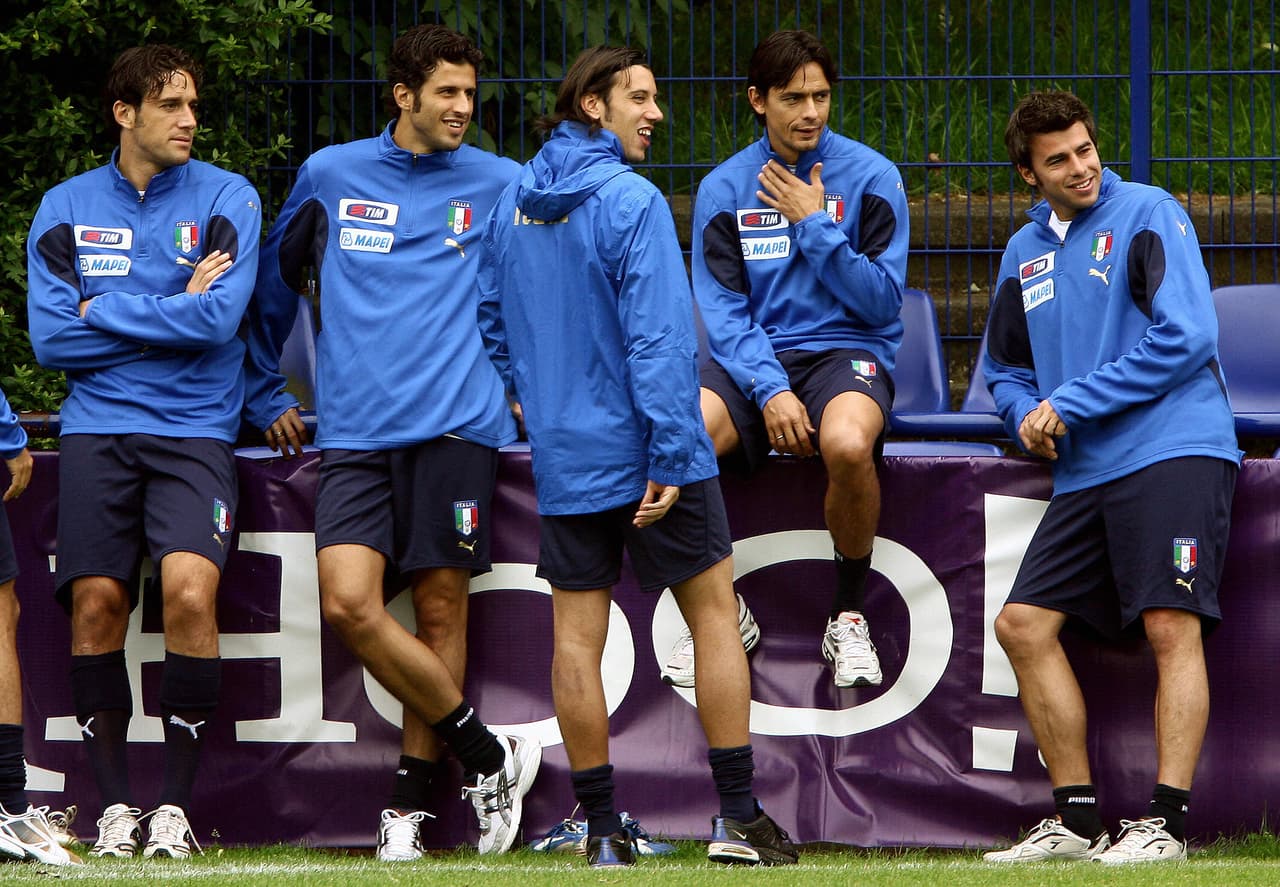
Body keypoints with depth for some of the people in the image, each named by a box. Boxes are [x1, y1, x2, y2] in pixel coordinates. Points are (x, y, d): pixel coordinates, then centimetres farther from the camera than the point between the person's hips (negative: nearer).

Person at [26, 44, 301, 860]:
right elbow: (51, 338, 0)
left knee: (190, 589, -19)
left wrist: (105, 312, -4)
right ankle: (115, 804, 6)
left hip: (194, 432, -2)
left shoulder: (226, 199, 3)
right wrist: (173, 312, -4)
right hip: (97, 432, 2)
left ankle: (176, 804, -10)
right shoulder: (67, 209, 9)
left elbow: (219, 318, -10)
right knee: (97, 603, -5)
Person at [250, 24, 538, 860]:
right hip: (355, 433, 1)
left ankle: (412, 798, 7)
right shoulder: (329, 175, 11)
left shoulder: (500, 185, 8)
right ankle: (490, 755, -3)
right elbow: (278, 280, 25)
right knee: (350, 603, -14)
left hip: (455, 423, -1)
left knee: (441, 610, -3)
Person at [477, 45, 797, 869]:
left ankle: (602, 831, 6)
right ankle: (739, 818, 5)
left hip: (564, 458, 6)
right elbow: (657, 336, -19)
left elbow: (493, 320, 17)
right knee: (714, 612, 5)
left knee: (578, 637, 5)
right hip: (647, 450, -6)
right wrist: (670, 454, -20)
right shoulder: (631, 203, -14)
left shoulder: (512, 205, 7)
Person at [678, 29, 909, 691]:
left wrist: (816, 226, -12)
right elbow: (724, 312, 0)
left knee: (848, 445, -38)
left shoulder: (870, 177, 0)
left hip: (847, 349, -2)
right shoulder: (724, 189, 5)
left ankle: (849, 616, -11)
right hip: (753, 360, 2)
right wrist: (770, 389, -16)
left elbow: (882, 301, -4)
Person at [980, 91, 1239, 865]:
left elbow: (1186, 337, -12)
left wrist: (1072, 405, -11)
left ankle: (1167, 823, -16)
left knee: (1172, 627, -14)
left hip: (1173, 451, -7)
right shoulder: (1025, 253, 18)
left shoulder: (1149, 216, -2)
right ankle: (1078, 821, 5)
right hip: (1085, 474, 7)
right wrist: (1028, 413, 4)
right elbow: (1006, 367, 29)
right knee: (1024, 624, 0)